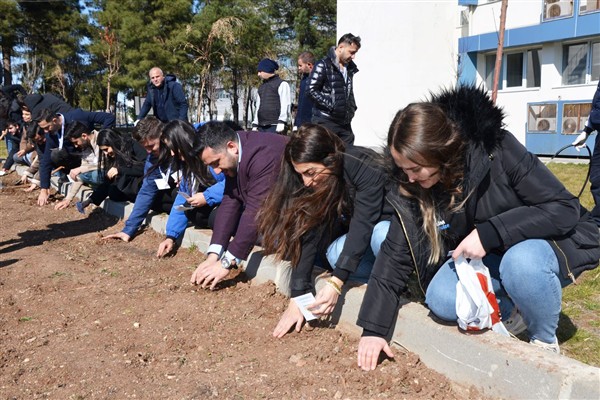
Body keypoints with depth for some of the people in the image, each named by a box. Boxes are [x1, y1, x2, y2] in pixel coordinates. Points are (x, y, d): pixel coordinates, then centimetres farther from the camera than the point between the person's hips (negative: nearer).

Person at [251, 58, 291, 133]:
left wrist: (281, 122, -17)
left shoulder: (281, 84, 1)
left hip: (275, 126, -7)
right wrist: (255, 125, 19)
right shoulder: (261, 87, 24)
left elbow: (285, 104, -8)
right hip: (261, 127, 7)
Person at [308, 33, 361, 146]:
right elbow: (312, 91, -13)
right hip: (326, 121, -7)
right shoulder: (323, 66, -6)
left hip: (344, 123, 7)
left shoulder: (350, 68, 16)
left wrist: (352, 107, 13)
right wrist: (332, 106, -16)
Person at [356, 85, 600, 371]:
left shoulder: (499, 151, -28)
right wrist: (373, 329, -14)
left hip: (555, 239, -3)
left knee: (521, 261, -37)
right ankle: (513, 311, 5)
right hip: (485, 260, 4)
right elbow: (394, 256, -11)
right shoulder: (412, 188, -15)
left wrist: (489, 233, -36)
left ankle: (545, 342, -7)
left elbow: (566, 208, -26)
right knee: (440, 299, -22)